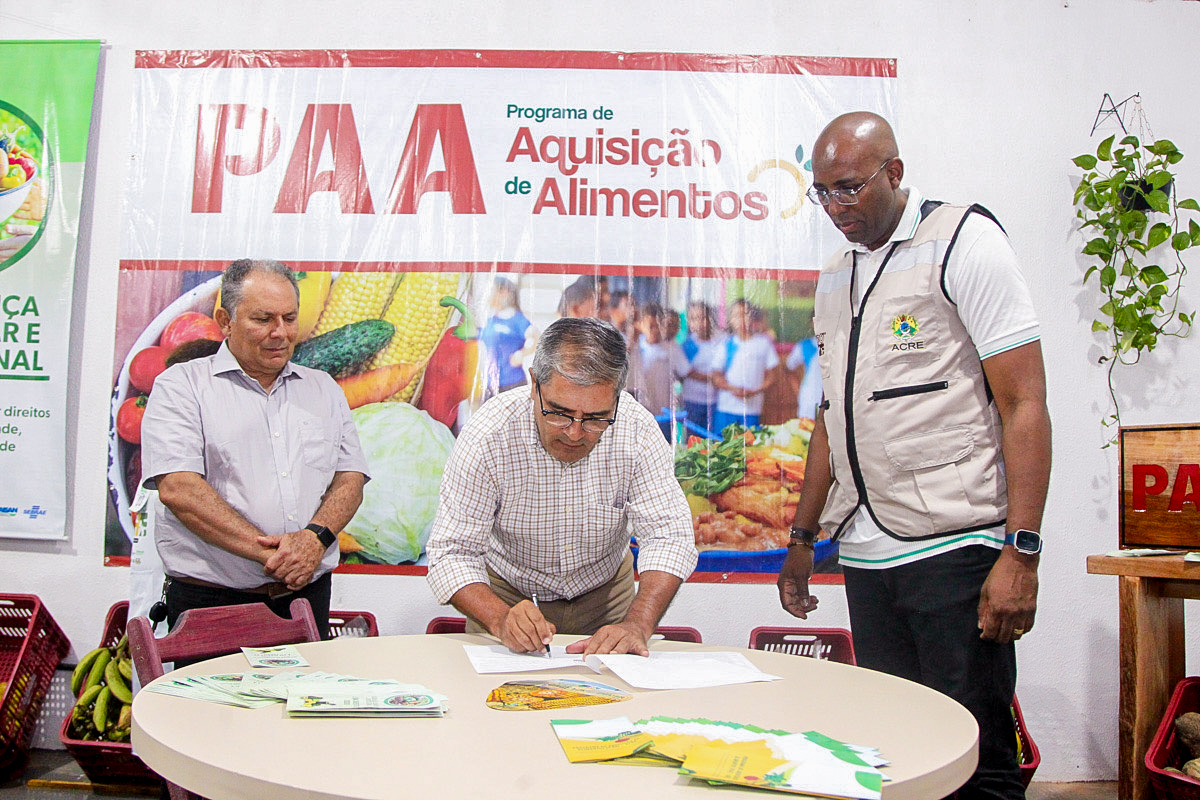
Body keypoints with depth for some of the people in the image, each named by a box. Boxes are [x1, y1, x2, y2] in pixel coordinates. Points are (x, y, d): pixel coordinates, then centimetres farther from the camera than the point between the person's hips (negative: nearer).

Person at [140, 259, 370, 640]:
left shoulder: (324, 390, 14)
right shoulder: (182, 385, 1)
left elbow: (350, 479, 8)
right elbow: (178, 488, -12)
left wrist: (316, 536, -13)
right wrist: (269, 551, -17)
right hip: (210, 602, -3)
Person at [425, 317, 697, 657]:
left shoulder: (637, 429, -21)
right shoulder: (487, 437, -25)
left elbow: (667, 534, -18)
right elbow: (452, 552, -21)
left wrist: (637, 624, -34)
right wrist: (502, 620, -39)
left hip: (604, 593, 2)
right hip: (508, 594, -1)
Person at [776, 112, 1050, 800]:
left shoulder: (963, 241, -2)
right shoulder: (834, 279, 17)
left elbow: (1025, 402, -9)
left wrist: (1022, 552, -16)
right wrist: (803, 538, 21)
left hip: (955, 550, -6)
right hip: (866, 558, 6)